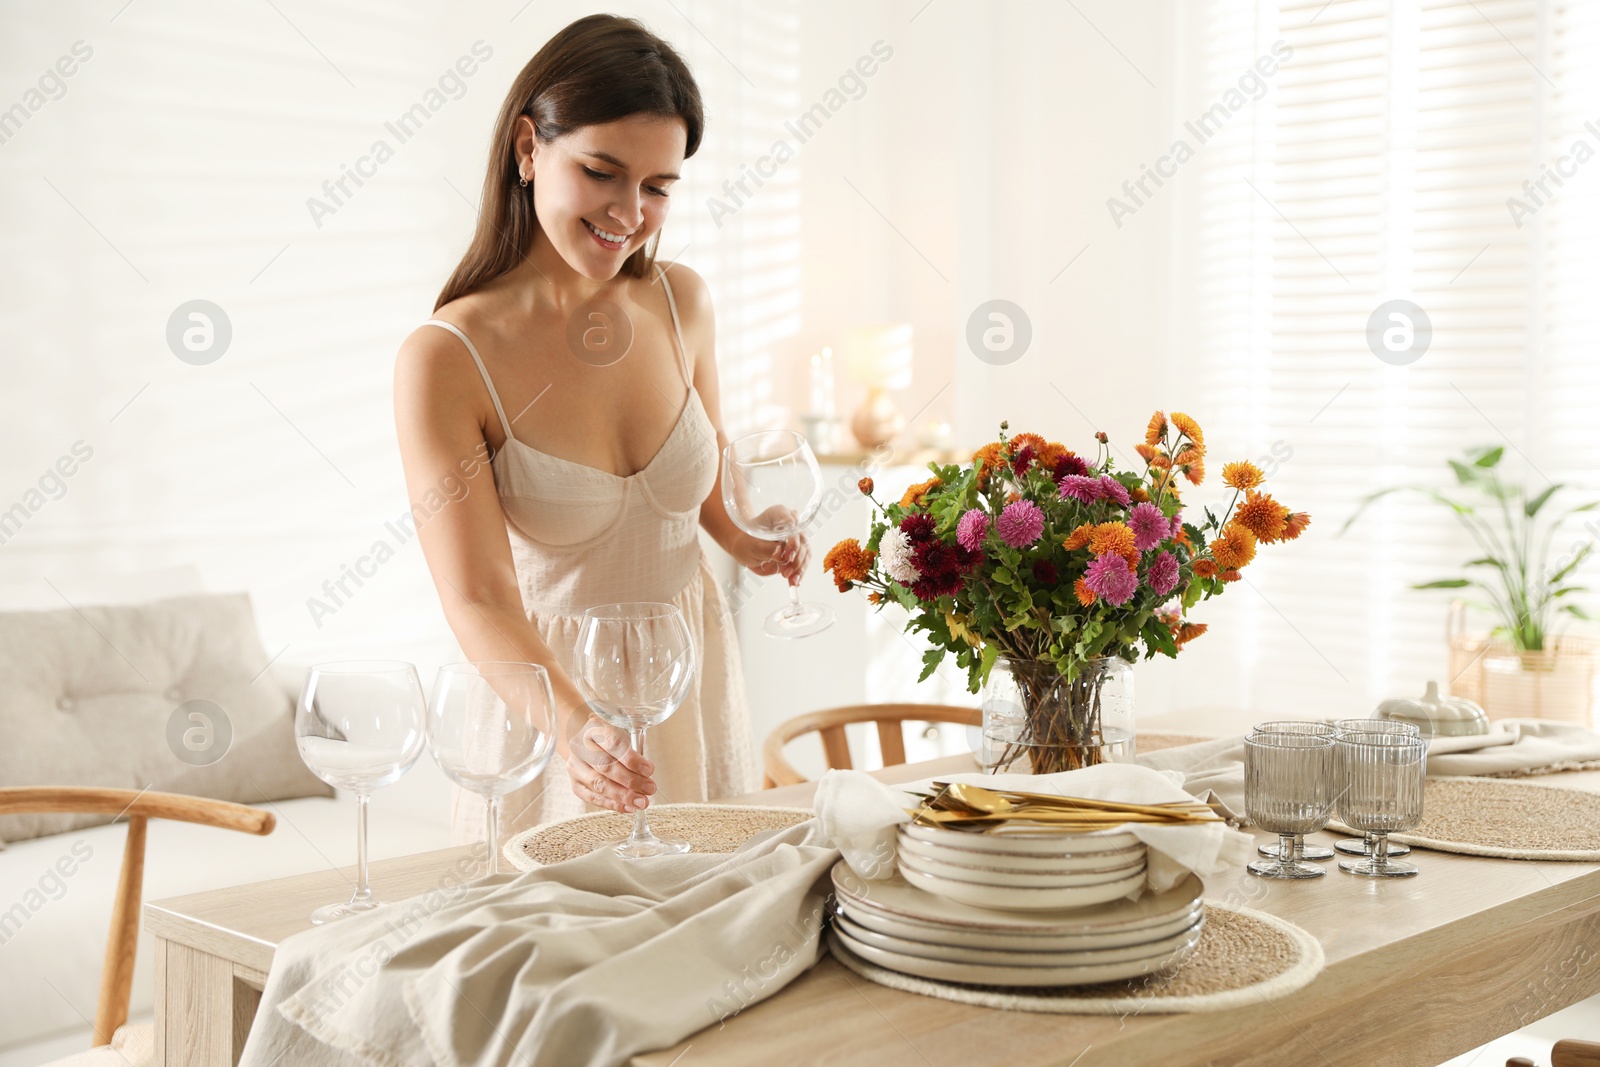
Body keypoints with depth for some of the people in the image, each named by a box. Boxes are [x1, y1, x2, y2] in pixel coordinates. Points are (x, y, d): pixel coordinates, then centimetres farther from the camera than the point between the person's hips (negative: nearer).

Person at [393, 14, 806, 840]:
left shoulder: (680, 301, -3)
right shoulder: (444, 359, -18)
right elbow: (478, 601, -25)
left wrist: (743, 540, -4)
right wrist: (570, 725, -41)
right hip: (547, 693, -4)